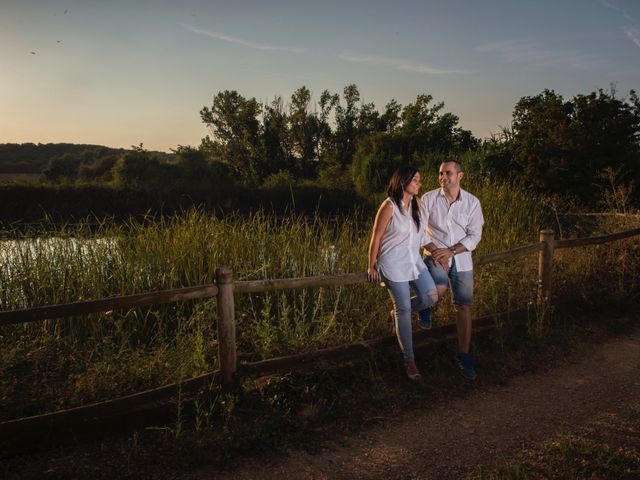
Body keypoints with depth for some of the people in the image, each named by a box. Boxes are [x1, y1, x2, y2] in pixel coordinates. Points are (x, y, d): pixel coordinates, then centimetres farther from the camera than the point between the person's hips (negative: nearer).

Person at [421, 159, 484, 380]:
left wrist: (450, 251, -16)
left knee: (464, 307, 3)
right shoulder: (429, 198, -5)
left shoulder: (472, 202, -2)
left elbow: (474, 235, -3)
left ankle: (464, 356, 15)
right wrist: (434, 250, -16)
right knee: (439, 290, -31)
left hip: (461, 258, 2)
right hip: (436, 255, -2)